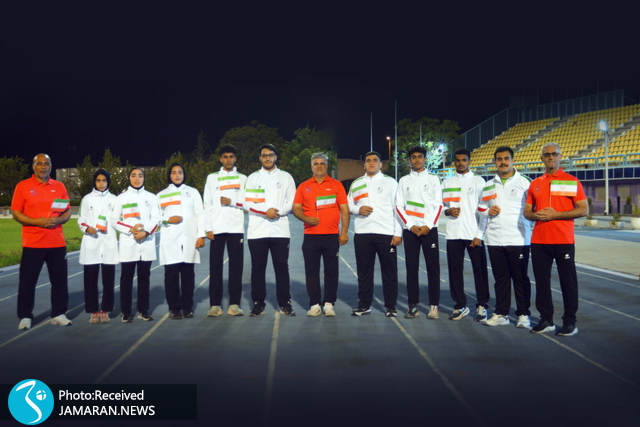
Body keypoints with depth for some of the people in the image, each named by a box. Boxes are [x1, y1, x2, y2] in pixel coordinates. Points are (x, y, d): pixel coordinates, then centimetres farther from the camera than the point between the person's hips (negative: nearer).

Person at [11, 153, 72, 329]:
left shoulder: (59, 186, 11)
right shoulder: (23, 186, 2)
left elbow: (68, 211, 14)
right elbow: (16, 213, -1)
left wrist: (59, 220, -7)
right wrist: (38, 222, -15)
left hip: (57, 242, 3)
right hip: (32, 243, -3)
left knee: (59, 280, 6)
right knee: (27, 281, 2)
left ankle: (58, 314, 17)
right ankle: (25, 316, 15)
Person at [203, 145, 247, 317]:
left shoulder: (243, 179, 14)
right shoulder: (212, 178, 15)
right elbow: (207, 205, 8)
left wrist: (232, 202, -10)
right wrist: (208, 228, -1)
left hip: (236, 228, 0)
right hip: (217, 228, 0)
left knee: (236, 266, -3)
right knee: (215, 267, -2)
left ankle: (234, 304, 2)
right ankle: (215, 304, 3)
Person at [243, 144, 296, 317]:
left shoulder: (286, 177, 13)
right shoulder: (252, 178, 12)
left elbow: (292, 202, 6)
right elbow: (247, 203, 3)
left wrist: (278, 211, -11)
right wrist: (265, 211, -11)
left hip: (280, 230, 0)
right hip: (257, 230, 1)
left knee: (282, 267, -1)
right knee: (258, 268, 4)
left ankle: (284, 303, 7)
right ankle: (258, 303, 12)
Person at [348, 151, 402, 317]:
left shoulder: (390, 182, 8)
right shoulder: (356, 184, 17)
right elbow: (348, 204, 20)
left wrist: (398, 233, -5)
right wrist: (358, 209, -4)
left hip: (386, 233, -2)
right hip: (362, 233, 3)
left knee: (389, 271, 0)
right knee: (364, 271, 7)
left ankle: (390, 306, 10)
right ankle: (364, 304, 18)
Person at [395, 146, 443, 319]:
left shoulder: (433, 179, 9)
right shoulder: (404, 180, 12)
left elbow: (438, 205, 3)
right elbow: (399, 206, 6)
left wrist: (428, 226, -9)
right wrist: (411, 226, -6)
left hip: (429, 228, -1)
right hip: (410, 229, 1)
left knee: (433, 267, -3)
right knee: (411, 267, 1)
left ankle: (433, 306, 2)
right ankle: (413, 305, 6)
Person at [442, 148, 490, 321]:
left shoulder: (478, 181, 3)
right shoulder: (447, 182, 12)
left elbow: (483, 209, -1)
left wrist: (479, 235, -8)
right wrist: (448, 211, -7)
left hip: (474, 234, -3)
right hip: (453, 234, 3)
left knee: (480, 270, 0)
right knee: (455, 271, 6)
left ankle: (482, 305, 12)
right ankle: (460, 305, 17)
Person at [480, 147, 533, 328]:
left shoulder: (524, 182, 4)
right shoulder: (489, 185, 16)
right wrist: (488, 211, 1)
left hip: (518, 239, -4)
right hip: (494, 239, 4)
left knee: (520, 277, 1)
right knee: (500, 278, 9)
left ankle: (523, 315, 11)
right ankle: (501, 313, 17)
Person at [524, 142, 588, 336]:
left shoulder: (572, 181, 2)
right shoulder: (535, 184, 14)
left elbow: (583, 209, -5)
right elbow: (527, 212, 15)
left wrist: (555, 215, -14)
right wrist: (535, 215, -8)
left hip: (564, 240, -4)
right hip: (539, 240, 4)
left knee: (568, 281, 1)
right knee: (541, 281, 7)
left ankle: (570, 322, 11)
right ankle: (546, 320, 16)